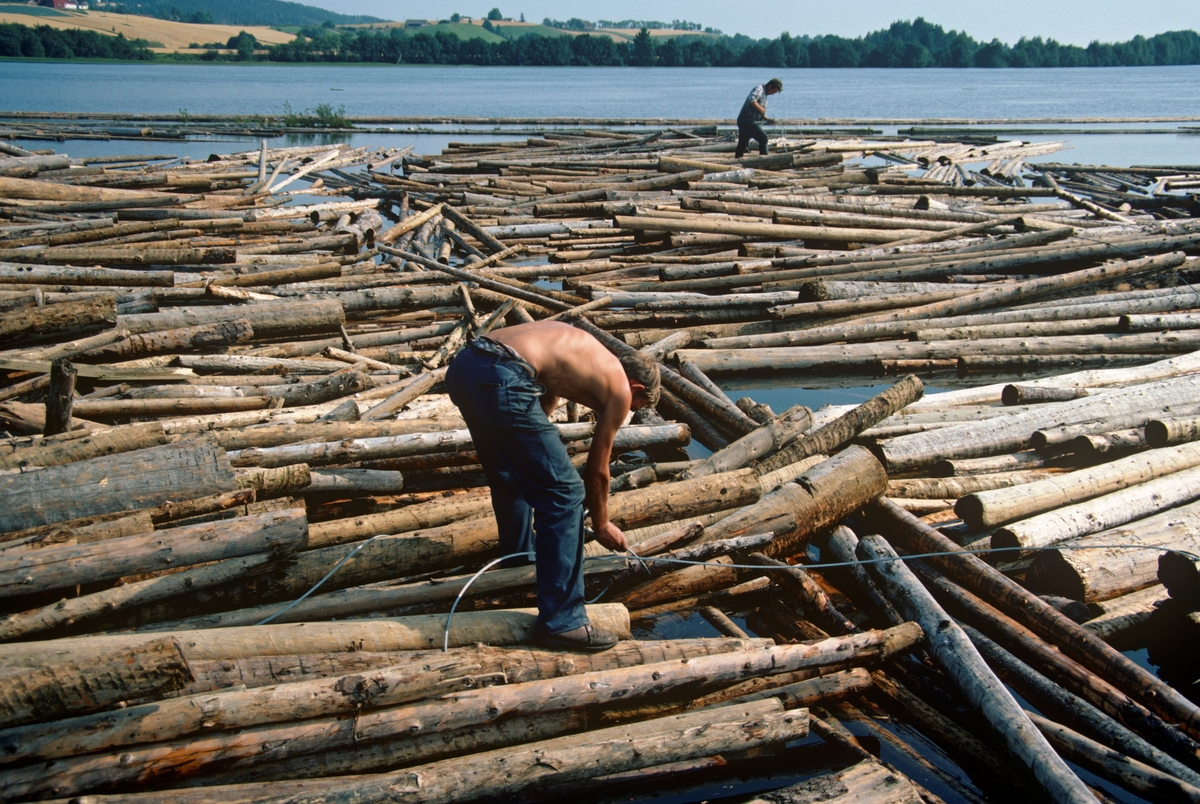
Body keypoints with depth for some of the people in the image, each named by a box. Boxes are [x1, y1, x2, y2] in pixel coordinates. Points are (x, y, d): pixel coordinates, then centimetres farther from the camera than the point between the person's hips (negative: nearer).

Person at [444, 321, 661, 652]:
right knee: (564, 493, 0)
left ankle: (518, 549, 55)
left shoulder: (582, 353, 32)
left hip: (462, 365, 9)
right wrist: (601, 525, 34)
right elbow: (596, 472, 18)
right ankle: (560, 621, 2)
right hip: (502, 380, -9)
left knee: (508, 472, 32)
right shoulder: (619, 388, 11)